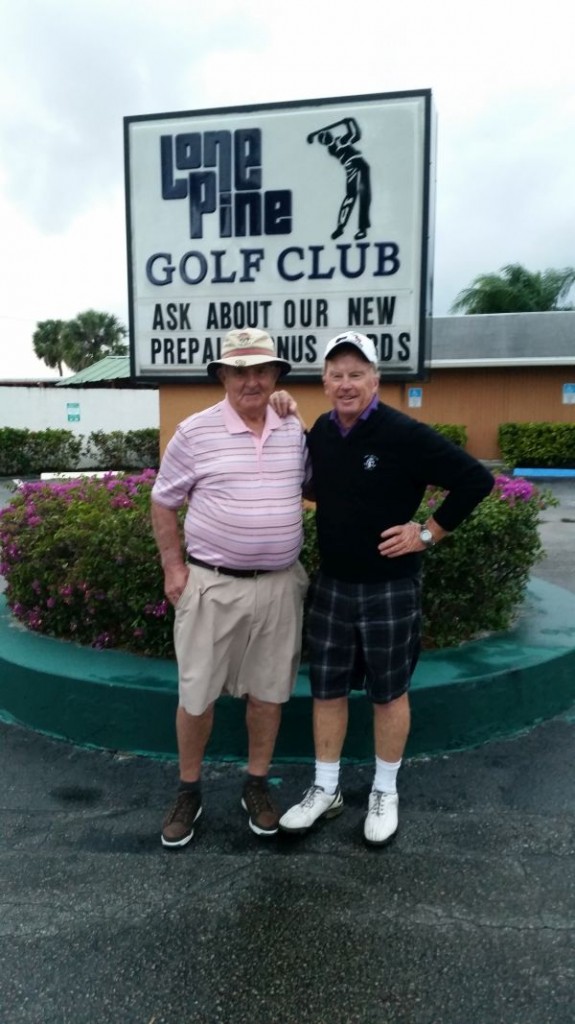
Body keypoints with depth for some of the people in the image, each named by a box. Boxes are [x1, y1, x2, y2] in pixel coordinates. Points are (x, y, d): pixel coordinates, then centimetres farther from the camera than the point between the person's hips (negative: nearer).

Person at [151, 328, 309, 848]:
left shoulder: (295, 432, 3)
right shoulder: (196, 431, -7)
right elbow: (163, 502, 1)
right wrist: (174, 567, -3)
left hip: (280, 584, 3)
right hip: (211, 583, -2)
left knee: (268, 691, 13)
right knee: (196, 694, 8)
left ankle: (257, 785, 33)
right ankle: (189, 791, 29)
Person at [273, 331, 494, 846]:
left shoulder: (404, 433, -16)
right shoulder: (321, 431, 2)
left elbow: (476, 479, -13)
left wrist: (429, 533, -12)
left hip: (390, 588, -5)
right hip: (331, 585, 5)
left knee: (389, 692, 12)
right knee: (327, 689, 13)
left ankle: (385, 793, 32)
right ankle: (325, 790, 31)